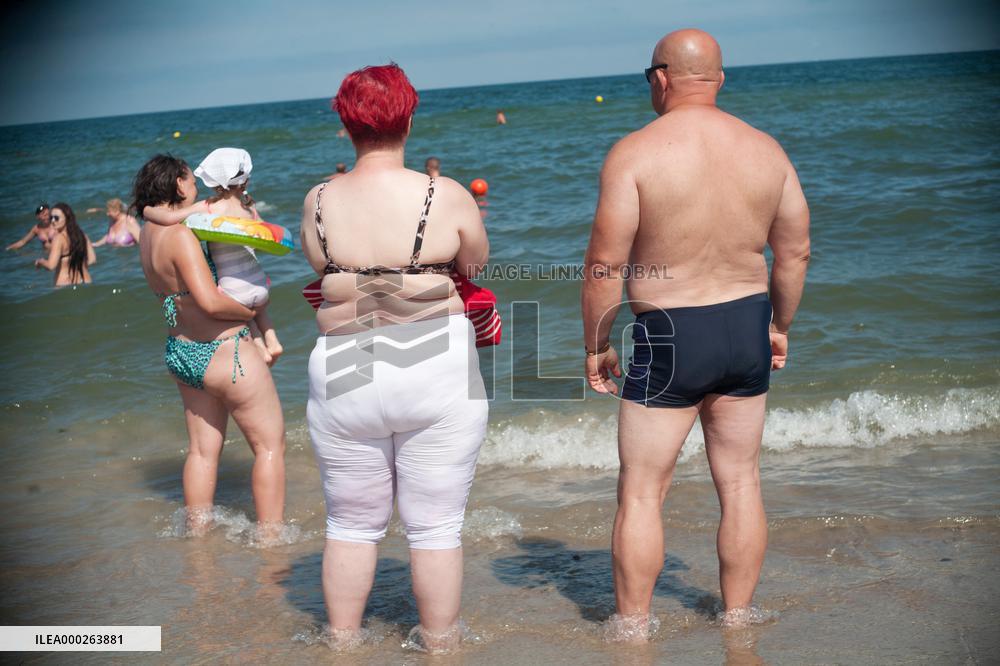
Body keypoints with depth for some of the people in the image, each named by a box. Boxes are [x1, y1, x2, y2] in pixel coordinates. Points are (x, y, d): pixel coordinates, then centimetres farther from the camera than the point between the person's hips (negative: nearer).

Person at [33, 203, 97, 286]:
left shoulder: (59, 238, -12)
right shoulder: (81, 235, 7)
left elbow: (51, 265, -18)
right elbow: (92, 259, 9)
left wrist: (39, 262, 1)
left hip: (64, 285, -6)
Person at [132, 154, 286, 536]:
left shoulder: (150, 233, 6)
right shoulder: (180, 235, -22)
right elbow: (210, 301, -29)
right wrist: (251, 310, -12)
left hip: (181, 353, 9)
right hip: (222, 353, -9)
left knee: (202, 449, 19)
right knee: (270, 445, 4)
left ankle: (197, 532, 27)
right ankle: (270, 537, 8)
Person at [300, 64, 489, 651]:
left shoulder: (320, 202, -2)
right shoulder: (446, 196, -9)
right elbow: (476, 265, 7)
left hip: (344, 374, 2)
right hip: (437, 371, -2)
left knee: (352, 524, 19)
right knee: (436, 527, 10)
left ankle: (342, 641, 32)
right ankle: (441, 645, 23)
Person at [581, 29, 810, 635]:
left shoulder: (635, 153, -12)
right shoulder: (766, 149, 1)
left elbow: (605, 265, -13)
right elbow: (796, 252, 7)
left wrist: (597, 346, -1)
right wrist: (779, 327, 20)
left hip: (669, 340, -4)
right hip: (747, 330, 5)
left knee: (642, 491, 8)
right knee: (740, 483, 15)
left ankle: (632, 630, 17)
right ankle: (738, 619, 26)